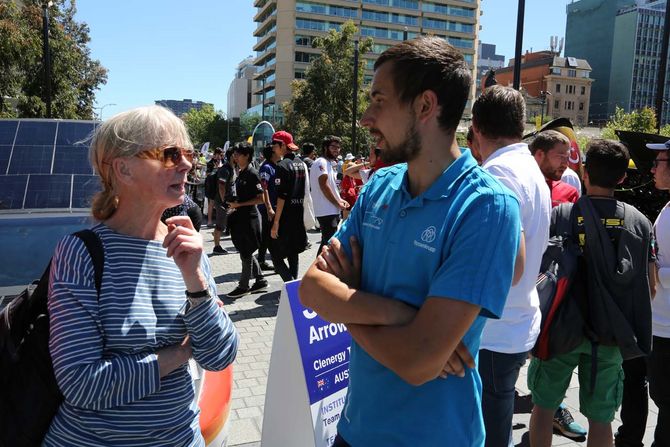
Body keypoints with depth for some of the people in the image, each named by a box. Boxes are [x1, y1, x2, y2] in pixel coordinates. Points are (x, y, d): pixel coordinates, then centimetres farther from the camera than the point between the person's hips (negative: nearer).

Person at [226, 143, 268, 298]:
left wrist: (239, 205, -17)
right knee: (246, 252, 14)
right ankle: (260, 280, 24)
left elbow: (260, 198, -17)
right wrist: (234, 208, 10)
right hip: (240, 217, 9)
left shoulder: (252, 174, -13)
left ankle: (243, 286, 11)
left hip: (249, 217, -9)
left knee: (246, 253, 0)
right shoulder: (240, 173, 13)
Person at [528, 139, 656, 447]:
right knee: (600, 418, 14)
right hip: (610, 336, 2)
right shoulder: (640, 222, -3)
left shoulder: (559, 215, -11)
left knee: (543, 405, 16)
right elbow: (650, 288, 1)